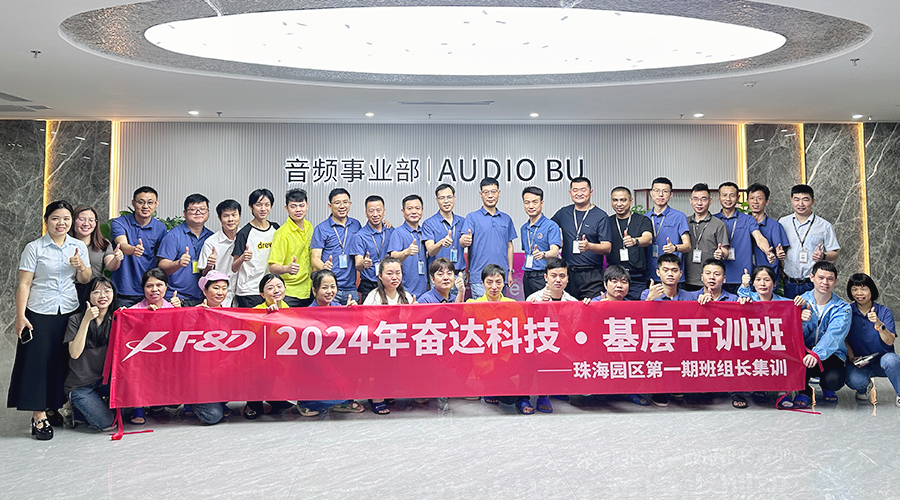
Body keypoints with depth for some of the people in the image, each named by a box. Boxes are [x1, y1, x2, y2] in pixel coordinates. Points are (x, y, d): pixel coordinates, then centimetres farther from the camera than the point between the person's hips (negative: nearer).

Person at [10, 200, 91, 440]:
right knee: (38, 360, -2)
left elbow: (85, 280, 9)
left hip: (69, 311, 3)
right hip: (40, 312, -3)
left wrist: (80, 266, -12)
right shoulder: (34, 248, -3)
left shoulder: (79, 246, 7)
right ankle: (39, 416, 4)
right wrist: (20, 316, -10)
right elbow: (24, 284, -4)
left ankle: (56, 407, 20)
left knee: (63, 361, 7)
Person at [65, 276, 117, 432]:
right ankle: (75, 410, 10)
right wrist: (86, 320, -19)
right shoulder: (76, 320, -4)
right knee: (106, 423, -20)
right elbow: (75, 353, -16)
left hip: (106, 380, 3)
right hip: (80, 385, -3)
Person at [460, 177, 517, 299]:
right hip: (479, 277, -4)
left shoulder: (506, 219, 14)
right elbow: (463, 240, -11)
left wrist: (510, 271, 11)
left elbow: (509, 246, 17)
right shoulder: (472, 217, 2)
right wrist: (464, 241, -35)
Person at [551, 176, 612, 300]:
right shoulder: (563, 213, 11)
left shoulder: (601, 216, 0)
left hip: (592, 276, -3)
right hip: (567, 273, 3)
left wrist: (589, 246, -26)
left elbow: (607, 248, -7)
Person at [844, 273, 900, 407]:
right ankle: (865, 386, 10)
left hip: (882, 359, 0)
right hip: (858, 362, 0)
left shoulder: (884, 312, -2)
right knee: (854, 380, -31)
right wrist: (852, 358, -12)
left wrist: (879, 324, -30)